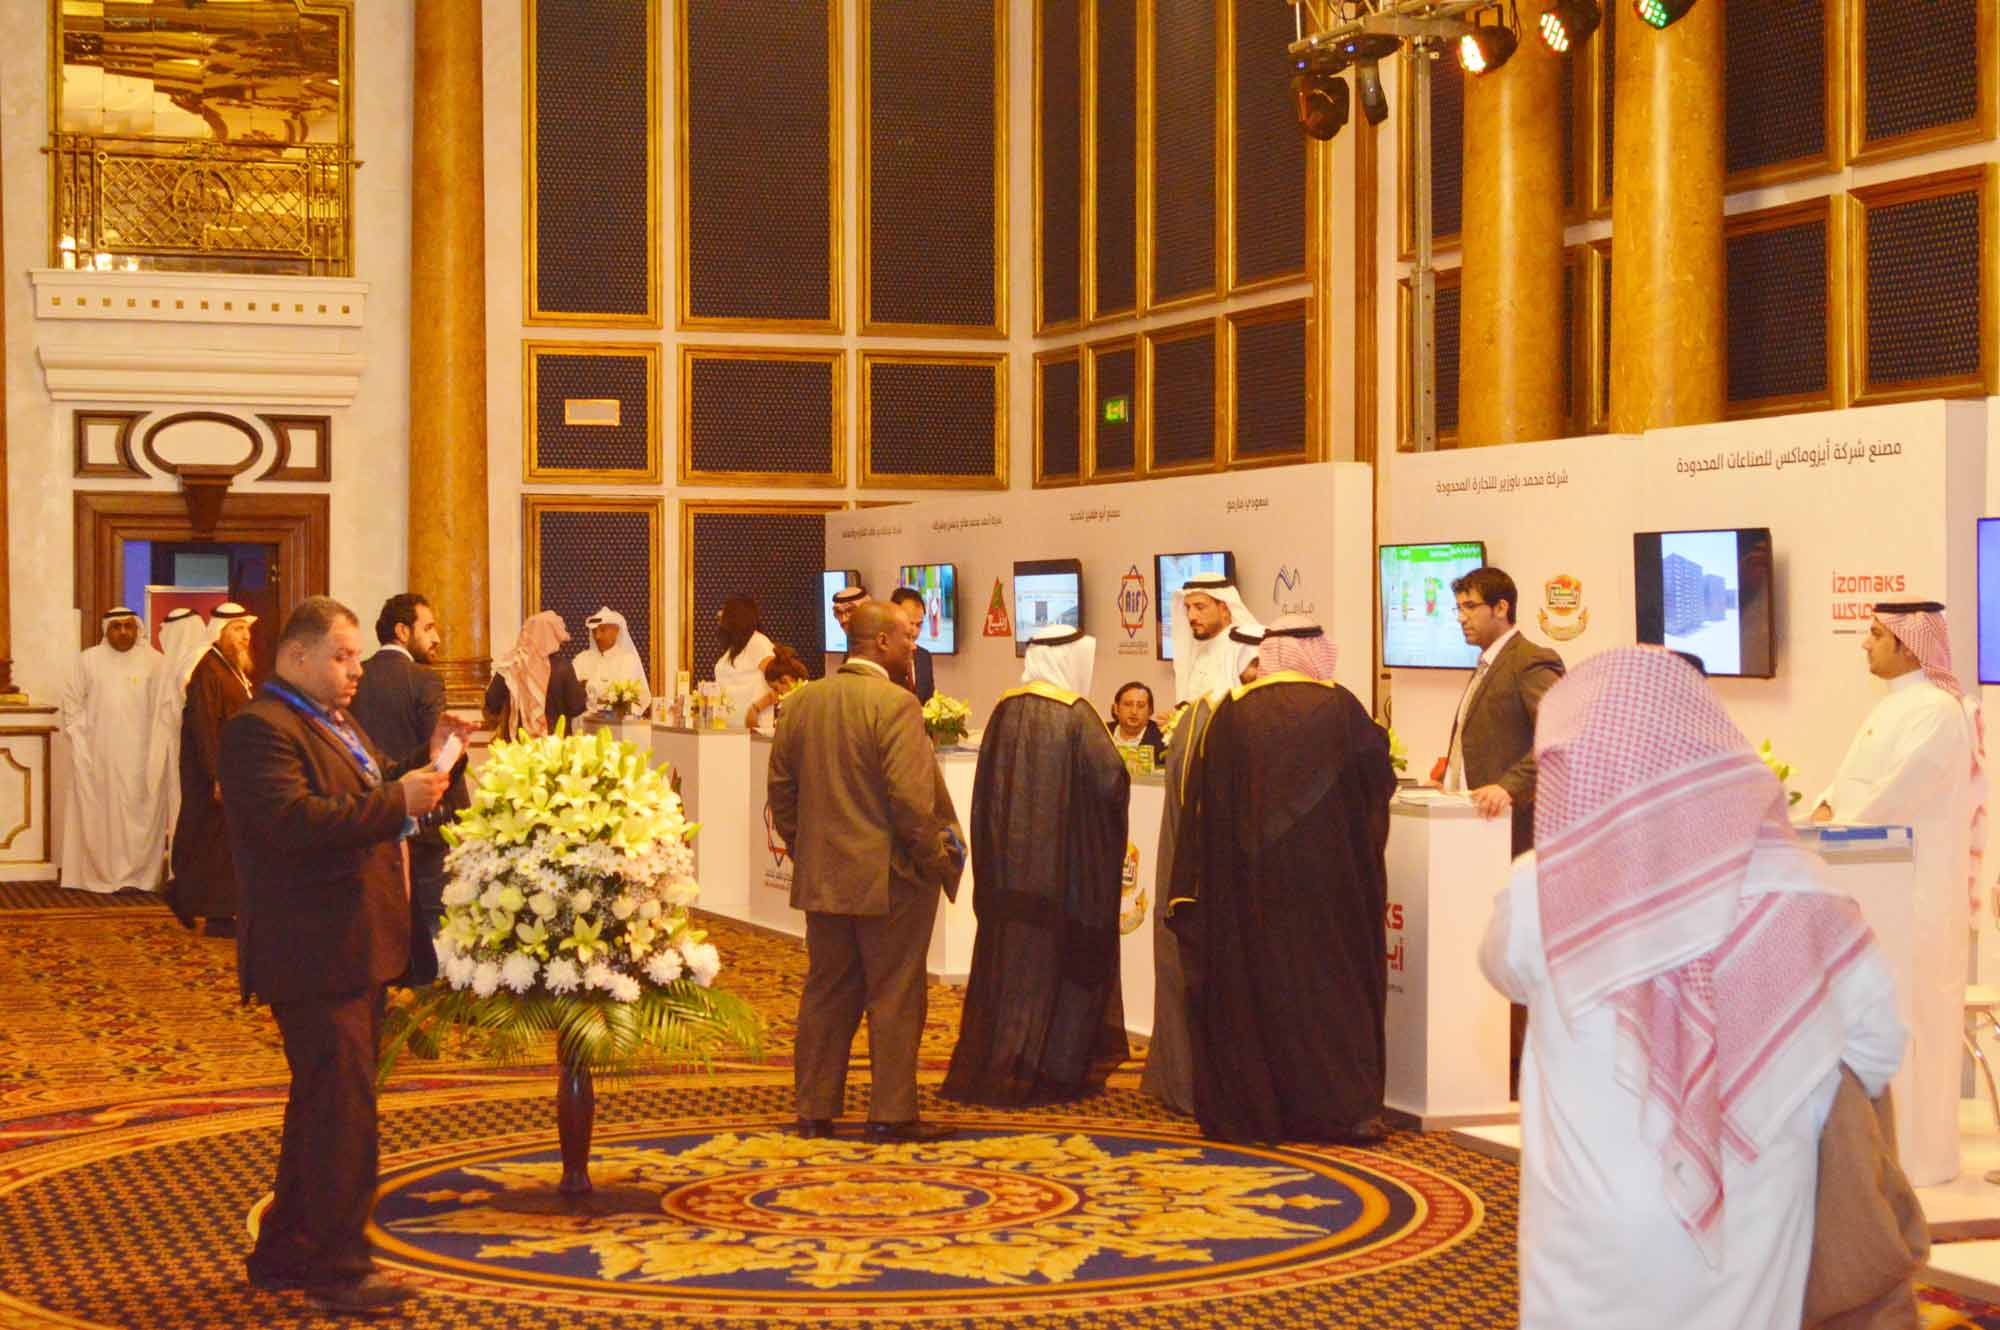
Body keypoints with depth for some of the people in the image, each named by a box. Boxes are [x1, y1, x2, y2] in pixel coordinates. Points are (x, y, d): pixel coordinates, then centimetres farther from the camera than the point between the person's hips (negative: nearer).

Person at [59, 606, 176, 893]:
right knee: (97, 814, 3)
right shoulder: (89, 660, 5)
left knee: (138, 814, -1)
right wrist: (79, 739, 0)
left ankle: (139, 875, 3)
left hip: (140, 756, -1)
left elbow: (168, 708, 1)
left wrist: (159, 746, -5)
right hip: (97, 755, 1)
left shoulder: (154, 662, 1)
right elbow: (72, 702, 8)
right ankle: (98, 873, 8)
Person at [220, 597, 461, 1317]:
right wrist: (397, 801, -28)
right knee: (342, 1106, -8)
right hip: (313, 954, -11)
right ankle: (338, 1268, 2)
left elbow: (367, 790, 24)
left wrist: (424, 762, 7)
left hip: (354, 951, 11)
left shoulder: (333, 723, 18)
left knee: (324, 1104, 18)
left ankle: (285, 1253, 29)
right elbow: (292, 821, -28)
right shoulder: (262, 729, -16)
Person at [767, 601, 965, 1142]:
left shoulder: (801, 703, 6)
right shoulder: (895, 705, -16)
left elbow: (781, 789, 10)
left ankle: (814, 1109, 18)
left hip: (821, 876, 7)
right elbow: (911, 798, -21)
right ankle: (891, 1113, 7)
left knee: (826, 994, 14)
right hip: (889, 876, -7)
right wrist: (937, 856, -10)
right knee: (894, 997, 3)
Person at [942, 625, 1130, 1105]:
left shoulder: (1004, 712, 4)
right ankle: (1055, 1070, 7)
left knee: (1008, 960, 12)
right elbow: (1111, 778, -17)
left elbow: (985, 789, 9)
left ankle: (990, 1066, 14)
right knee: (1064, 962, 5)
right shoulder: (1075, 716, -13)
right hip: (1063, 864, -5)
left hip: (1007, 863, 5)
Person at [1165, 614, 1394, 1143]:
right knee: (1335, 984, 9)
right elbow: (1380, 781, 6)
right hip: (1328, 876, -1)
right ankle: (1350, 1108, 4)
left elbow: (1201, 801, -2)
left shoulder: (1233, 712, -2)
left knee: (1253, 985, 10)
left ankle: (1251, 1107, 11)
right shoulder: (1340, 707, -4)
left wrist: (1194, 888, 4)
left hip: (1249, 877, 1)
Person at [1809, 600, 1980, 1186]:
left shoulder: (1934, 712, -16)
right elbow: (1855, 774, 16)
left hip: (1915, 893, -10)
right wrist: (1826, 806, -3)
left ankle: (1919, 1155, 2)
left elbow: (1897, 794, -23)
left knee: (1908, 1018, -5)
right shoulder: (1894, 705, 16)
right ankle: (1888, 1140, 19)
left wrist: (1834, 831, -15)